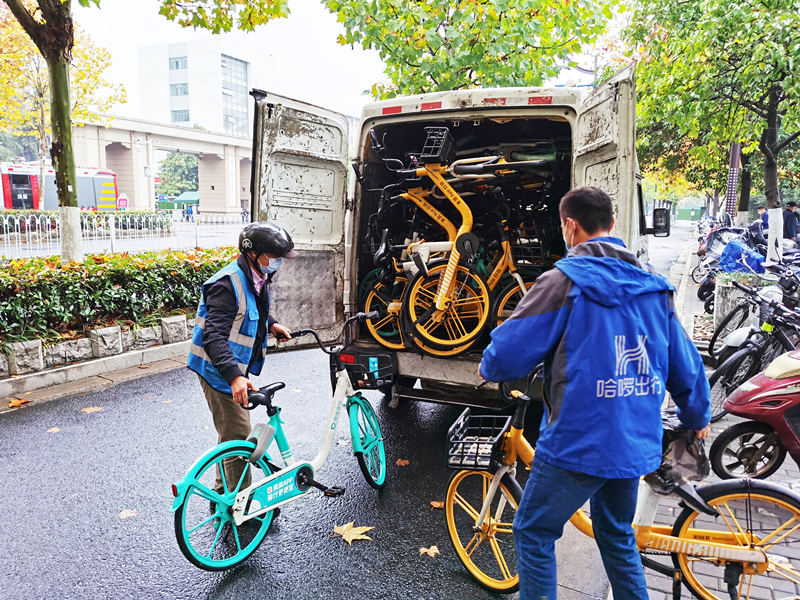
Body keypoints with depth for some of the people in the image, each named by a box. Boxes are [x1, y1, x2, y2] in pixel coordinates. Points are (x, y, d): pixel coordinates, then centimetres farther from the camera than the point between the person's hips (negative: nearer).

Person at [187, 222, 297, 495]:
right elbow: (214, 336, -34)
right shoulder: (228, 283, -26)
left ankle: (223, 493, 37)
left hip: (237, 368, 10)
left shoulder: (258, 278, 4)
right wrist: (235, 376, -45)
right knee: (239, 437, -6)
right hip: (219, 371, -10)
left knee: (233, 435, 20)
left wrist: (271, 324, 10)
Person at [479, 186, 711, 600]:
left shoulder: (565, 280, -14)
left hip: (578, 442, -7)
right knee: (617, 536, 25)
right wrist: (698, 416, 30)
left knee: (534, 534, 11)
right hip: (636, 443, 7)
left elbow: (509, 352, -14)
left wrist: (489, 369, 9)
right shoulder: (652, 285, 5)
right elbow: (684, 363, 13)